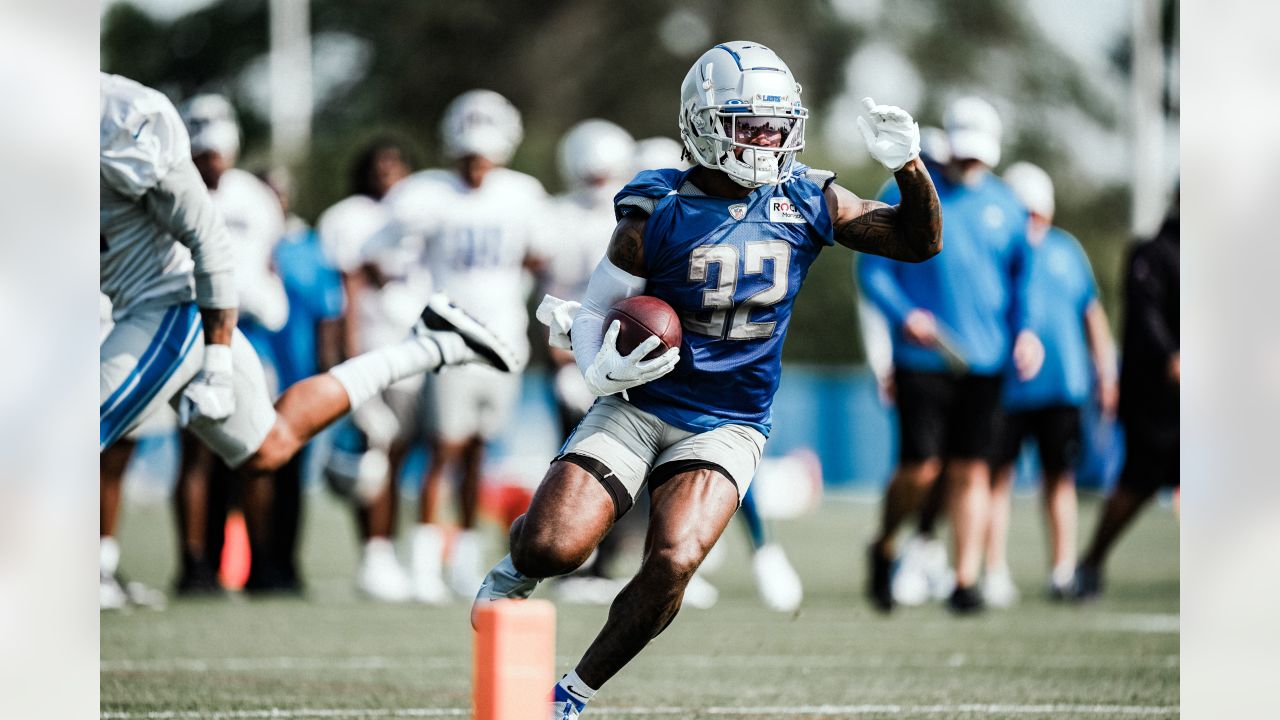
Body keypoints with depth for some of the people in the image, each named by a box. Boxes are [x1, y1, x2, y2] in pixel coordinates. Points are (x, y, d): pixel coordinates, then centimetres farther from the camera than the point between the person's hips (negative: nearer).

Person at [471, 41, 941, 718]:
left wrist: (909, 167, -15)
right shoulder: (658, 212, -10)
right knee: (553, 548, -18)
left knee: (671, 566, -21)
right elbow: (594, 311, -2)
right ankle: (518, 560, 22)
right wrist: (601, 371, -23)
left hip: (726, 426, 2)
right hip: (639, 404, -2)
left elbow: (918, 242, 3)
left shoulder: (808, 202, -1)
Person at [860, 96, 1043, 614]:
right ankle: (883, 548, 20)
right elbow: (872, 267, -1)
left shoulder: (1004, 206, 10)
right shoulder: (906, 196, -2)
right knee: (920, 469, -7)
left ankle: (966, 580, 7)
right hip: (923, 355, -3)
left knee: (970, 470, 2)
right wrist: (903, 314, -18)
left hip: (984, 358, 3)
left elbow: (1022, 274, 19)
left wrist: (1024, 329, 2)